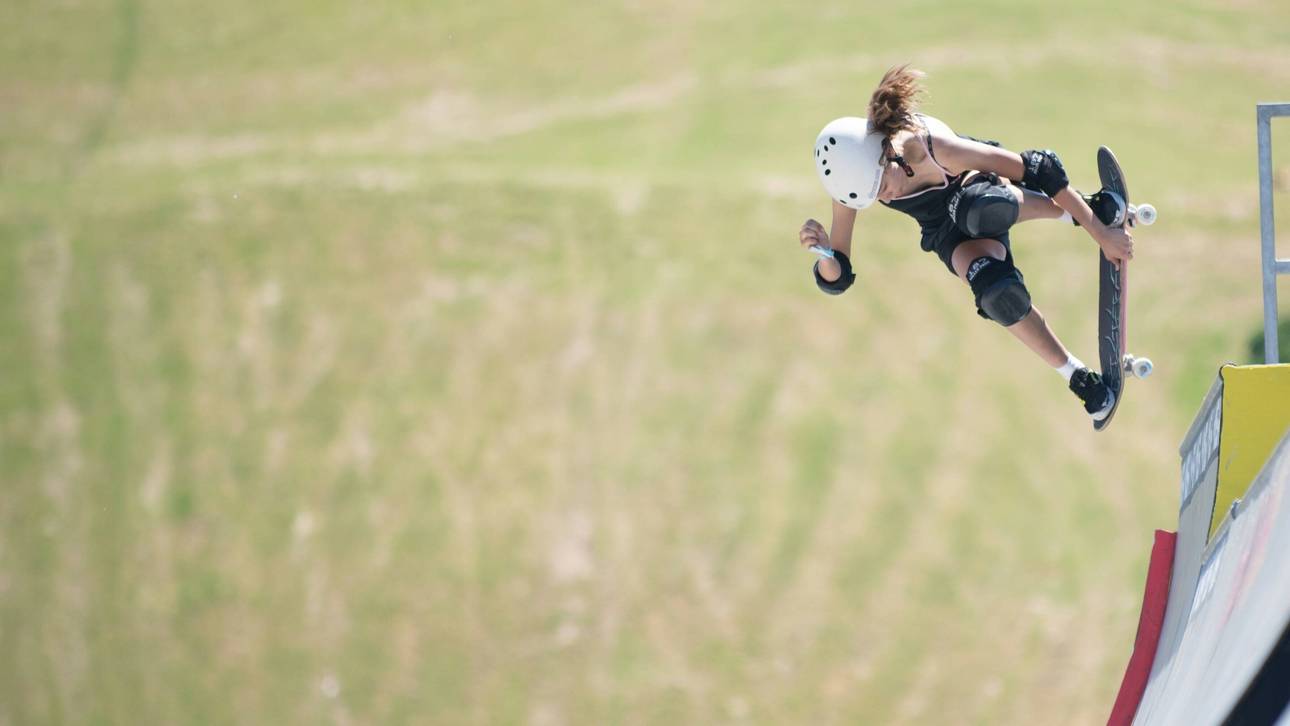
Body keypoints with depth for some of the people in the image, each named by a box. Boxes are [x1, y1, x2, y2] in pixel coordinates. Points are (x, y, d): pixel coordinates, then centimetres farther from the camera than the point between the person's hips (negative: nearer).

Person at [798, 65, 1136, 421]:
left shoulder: (934, 147, -38)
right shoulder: (853, 176, -25)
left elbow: (1040, 168, -30)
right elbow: (836, 279, -17)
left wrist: (1100, 231, -26)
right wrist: (824, 252, -40)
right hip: (948, 234, 3)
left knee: (982, 208, -43)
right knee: (996, 291, -33)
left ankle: (1080, 209, -12)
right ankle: (1078, 378, -9)